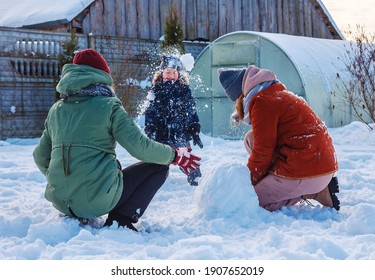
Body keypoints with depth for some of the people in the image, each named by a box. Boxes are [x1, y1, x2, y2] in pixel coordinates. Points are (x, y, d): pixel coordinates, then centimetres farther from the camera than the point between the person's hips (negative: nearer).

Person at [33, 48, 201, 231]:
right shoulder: (109, 106, -5)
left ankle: (76, 218, 16)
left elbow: (40, 156, 17)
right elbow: (140, 146, -9)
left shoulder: (56, 109, 11)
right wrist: (176, 156, 8)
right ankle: (121, 220, -3)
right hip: (99, 200, -7)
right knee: (158, 166, 11)